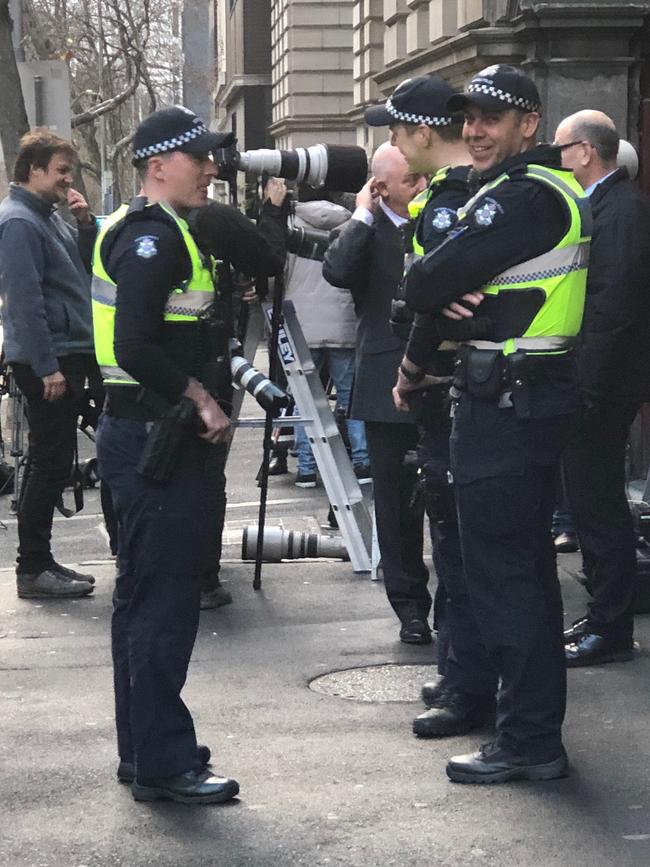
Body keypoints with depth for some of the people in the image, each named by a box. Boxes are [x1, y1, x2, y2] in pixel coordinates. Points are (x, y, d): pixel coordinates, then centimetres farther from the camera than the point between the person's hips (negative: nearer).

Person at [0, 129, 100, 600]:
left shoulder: (49, 216, 15)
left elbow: (88, 269, 19)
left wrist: (86, 224, 2)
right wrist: (48, 366, -22)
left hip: (71, 353, 10)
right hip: (48, 360, -10)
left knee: (51, 463, 13)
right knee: (51, 464, -6)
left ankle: (39, 562, 19)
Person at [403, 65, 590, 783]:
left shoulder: (521, 196, -18)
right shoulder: (554, 188, 15)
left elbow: (424, 284, -21)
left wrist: (435, 288, 1)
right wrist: (450, 293, -5)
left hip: (506, 403, -11)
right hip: (540, 395, 11)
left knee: (500, 571, -5)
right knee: (527, 566, 17)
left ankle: (528, 740, 0)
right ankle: (538, 718, 28)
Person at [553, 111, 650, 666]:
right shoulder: (603, 203, 13)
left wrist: (587, 387, -23)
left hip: (601, 386, -10)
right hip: (589, 383, 10)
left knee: (600, 507, -3)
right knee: (593, 502, 16)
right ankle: (603, 617, 27)